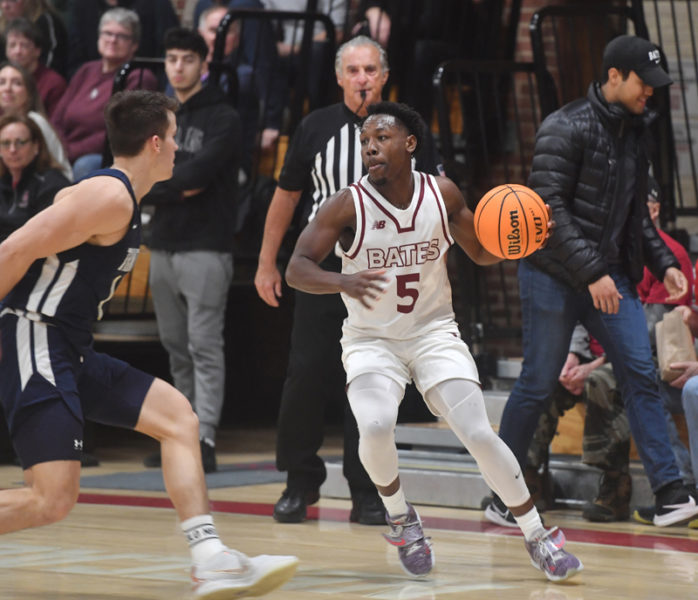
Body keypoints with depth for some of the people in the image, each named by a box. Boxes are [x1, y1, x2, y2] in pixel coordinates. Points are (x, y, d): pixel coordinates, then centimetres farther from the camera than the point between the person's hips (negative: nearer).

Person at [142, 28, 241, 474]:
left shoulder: (224, 119, -4)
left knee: (205, 346, -10)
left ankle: (206, 440, -15)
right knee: (176, 347, 10)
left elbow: (198, 172, -18)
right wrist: (179, 185, -8)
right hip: (163, 246, 7)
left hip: (206, 248, -7)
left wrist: (160, 180, -4)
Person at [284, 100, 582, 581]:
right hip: (371, 338, -1)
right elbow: (296, 270, -17)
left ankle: (539, 538, 5)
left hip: (434, 332, 1)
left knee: (480, 435, -13)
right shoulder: (348, 205, -14)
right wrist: (343, 281, -38)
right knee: (375, 427, -28)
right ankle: (400, 516, 2)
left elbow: (481, 253, 9)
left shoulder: (443, 195, -6)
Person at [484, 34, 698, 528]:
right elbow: (550, 208, -17)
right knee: (538, 384, -1)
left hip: (611, 276, 6)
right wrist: (591, 273, -21)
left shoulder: (635, 132, 13)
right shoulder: (566, 129, -11)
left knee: (641, 374, -5)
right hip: (555, 277, -6)